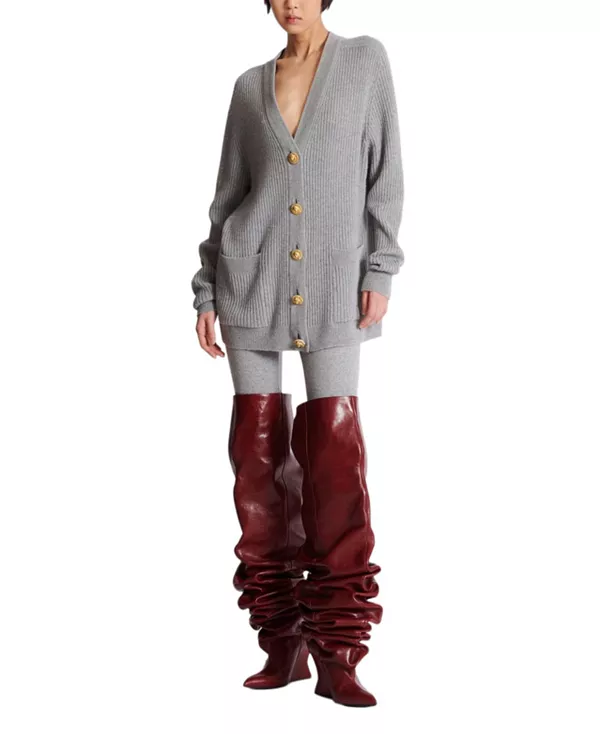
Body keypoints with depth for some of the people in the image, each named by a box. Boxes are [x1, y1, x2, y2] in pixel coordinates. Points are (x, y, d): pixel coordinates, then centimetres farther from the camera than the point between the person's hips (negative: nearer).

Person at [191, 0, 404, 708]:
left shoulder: (366, 58, 7)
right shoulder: (250, 86, 12)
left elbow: (385, 172, 3)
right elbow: (228, 192, 13)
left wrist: (380, 269, -6)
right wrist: (205, 291, 7)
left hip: (332, 284, -2)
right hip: (252, 278, 3)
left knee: (335, 452, -10)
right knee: (259, 448, 0)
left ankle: (336, 655, -2)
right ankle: (283, 643, 10)